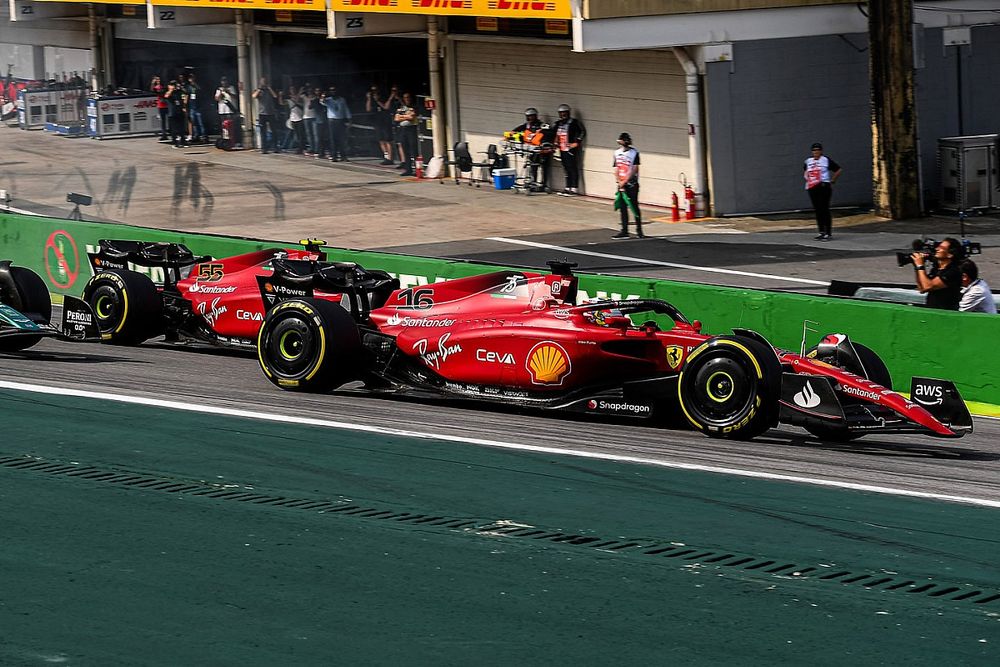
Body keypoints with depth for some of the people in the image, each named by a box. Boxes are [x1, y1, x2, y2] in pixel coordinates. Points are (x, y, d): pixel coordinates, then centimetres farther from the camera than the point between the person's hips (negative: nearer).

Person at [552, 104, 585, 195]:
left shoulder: (574, 122, -8)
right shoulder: (558, 123, 16)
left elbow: (582, 131, -10)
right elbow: (556, 134, 30)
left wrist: (577, 142, -11)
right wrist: (556, 142, 17)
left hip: (571, 149, -8)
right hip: (562, 149, 8)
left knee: (573, 169, -7)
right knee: (567, 169, 13)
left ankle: (574, 189, -7)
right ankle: (568, 188, 18)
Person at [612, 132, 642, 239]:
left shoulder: (634, 153, -6)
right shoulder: (617, 153, 10)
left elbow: (634, 170, -11)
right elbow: (616, 169, 9)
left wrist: (624, 182, -13)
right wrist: (619, 182, -4)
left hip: (632, 184, -5)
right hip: (621, 185, 5)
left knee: (634, 206, -6)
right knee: (622, 208, 5)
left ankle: (639, 230, 1)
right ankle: (624, 231, 8)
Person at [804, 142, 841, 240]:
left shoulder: (826, 160, -4)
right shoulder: (808, 161, 12)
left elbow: (838, 170, -2)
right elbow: (805, 173, 31)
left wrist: (832, 181, -2)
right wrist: (807, 179, 15)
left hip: (823, 187, -6)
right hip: (812, 188, 6)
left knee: (824, 210, -8)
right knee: (817, 211, 8)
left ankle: (828, 233, -5)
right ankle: (821, 232, 14)